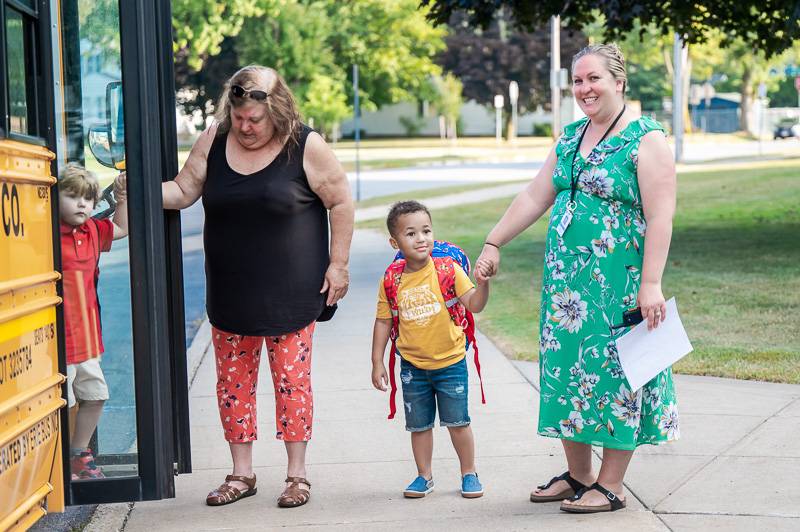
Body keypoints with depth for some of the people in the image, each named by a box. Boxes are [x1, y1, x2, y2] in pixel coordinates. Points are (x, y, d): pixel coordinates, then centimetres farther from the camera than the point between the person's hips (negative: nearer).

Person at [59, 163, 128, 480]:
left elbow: (121, 228, 26)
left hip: (86, 337, 8)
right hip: (58, 338, -8)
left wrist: (122, 196, 15)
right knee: (63, 403, -4)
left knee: (95, 396, 18)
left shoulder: (92, 231, 8)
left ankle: (78, 455, 34)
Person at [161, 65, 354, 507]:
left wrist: (338, 263, -4)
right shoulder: (213, 142, 0)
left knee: (292, 379, 0)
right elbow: (183, 192, 6)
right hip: (230, 293, 4)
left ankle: (296, 474, 13)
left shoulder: (306, 147, -9)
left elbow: (340, 202, -3)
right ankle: (241, 474, 20)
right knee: (233, 380, 8)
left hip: (290, 294, -4)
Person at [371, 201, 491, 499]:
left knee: (457, 422, 6)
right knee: (419, 425, 11)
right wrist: (377, 363, 2)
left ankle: (469, 474, 23)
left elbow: (474, 305, -14)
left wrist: (482, 282, -33)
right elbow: (383, 321, 2)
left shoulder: (448, 269, -10)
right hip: (412, 366, 2)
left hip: (450, 362, -2)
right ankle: (424, 476, 27)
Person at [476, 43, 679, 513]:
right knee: (568, 370, 10)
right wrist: (494, 244, 15)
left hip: (619, 281, -7)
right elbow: (535, 197, 18)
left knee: (612, 371, -1)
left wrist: (651, 283, -21)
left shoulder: (646, 139, -10)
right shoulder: (570, 138, 12)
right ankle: (577, 476, 22)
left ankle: (611, 486, 8)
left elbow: (660, 216, -15)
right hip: (566, 280, 7)